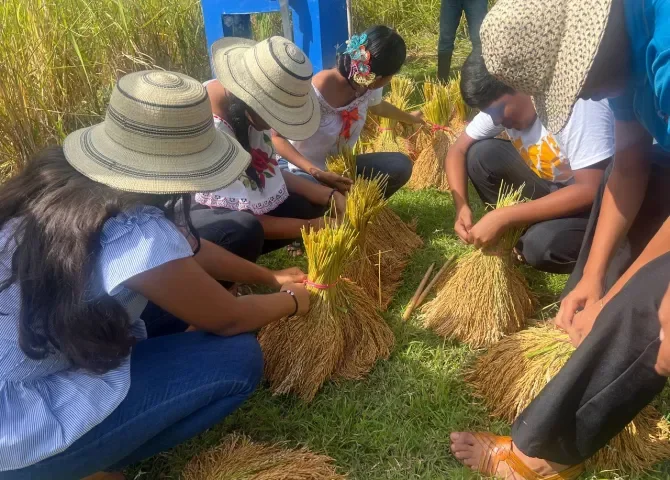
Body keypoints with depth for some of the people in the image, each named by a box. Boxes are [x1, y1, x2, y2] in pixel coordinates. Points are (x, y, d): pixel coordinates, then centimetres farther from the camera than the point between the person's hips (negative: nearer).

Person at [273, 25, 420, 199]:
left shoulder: (368, 85, -10)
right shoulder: (316, 93, -32)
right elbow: (277, 137, -25)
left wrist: (410, 118, 36)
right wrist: (317, 173, -36)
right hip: (306, 170, -6)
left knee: (400, 166, -14)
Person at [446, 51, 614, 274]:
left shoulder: (579, 106, -30)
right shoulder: (502, 105, -9)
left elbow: (590, 191, -33)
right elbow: (458, 150, -1)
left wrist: (503, 217, -35)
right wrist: (462, 206, -18)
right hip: (552, 190, 7)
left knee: (541, 246, -35)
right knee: (481, 154, -14)